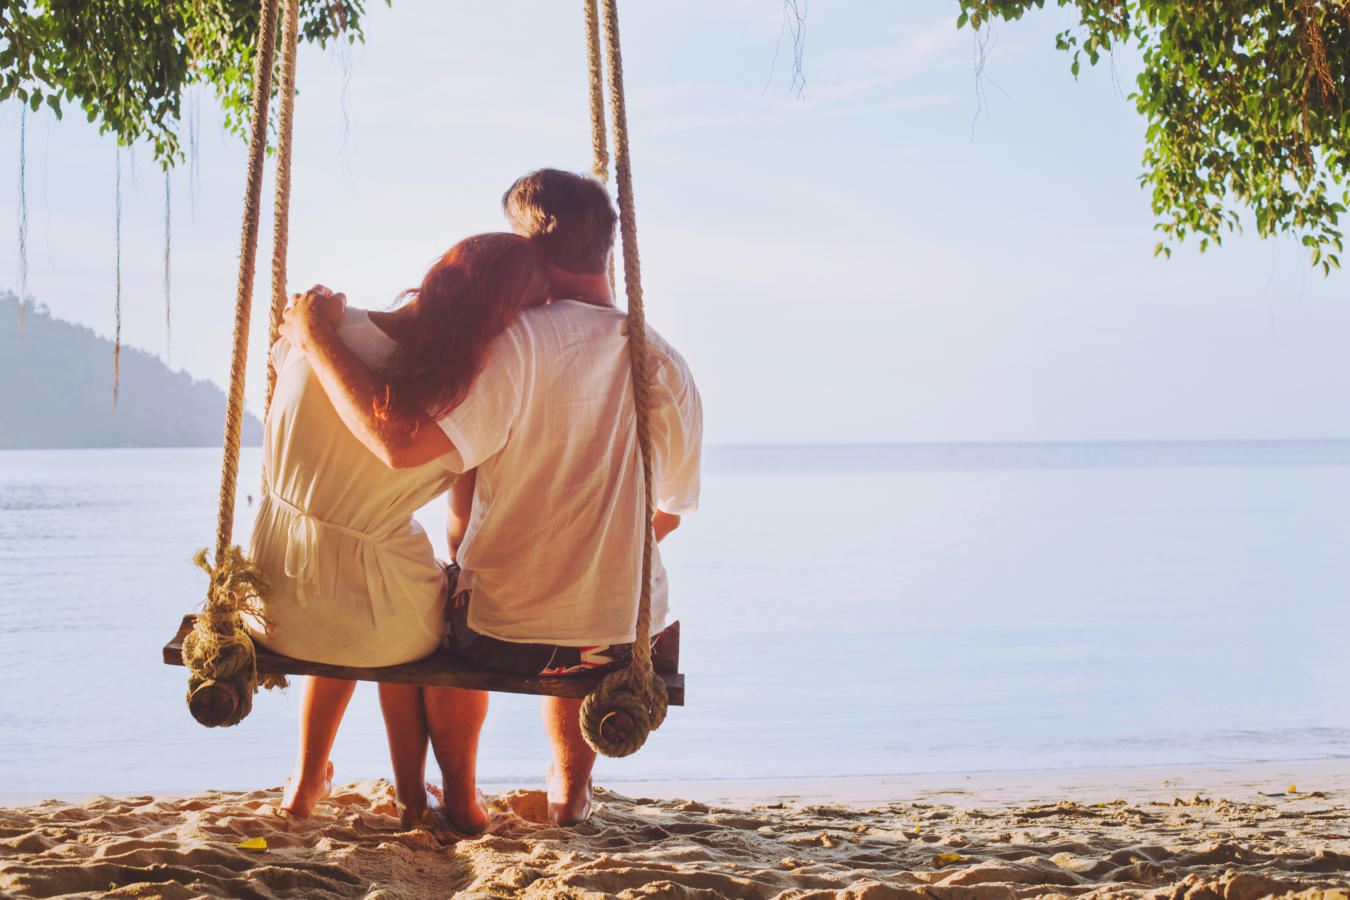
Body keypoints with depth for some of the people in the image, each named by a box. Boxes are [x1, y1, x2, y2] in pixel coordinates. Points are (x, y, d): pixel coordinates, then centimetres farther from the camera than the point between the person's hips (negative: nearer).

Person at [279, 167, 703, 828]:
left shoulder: (519, 344, -20)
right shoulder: (669, 367, -3)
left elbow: (399, 442, -29)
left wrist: (317, 340, -18)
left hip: (506, 636, -4)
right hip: (626, 635, 4)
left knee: (437, 606, 33)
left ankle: (459, 796, 41)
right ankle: (571, 788, 46)